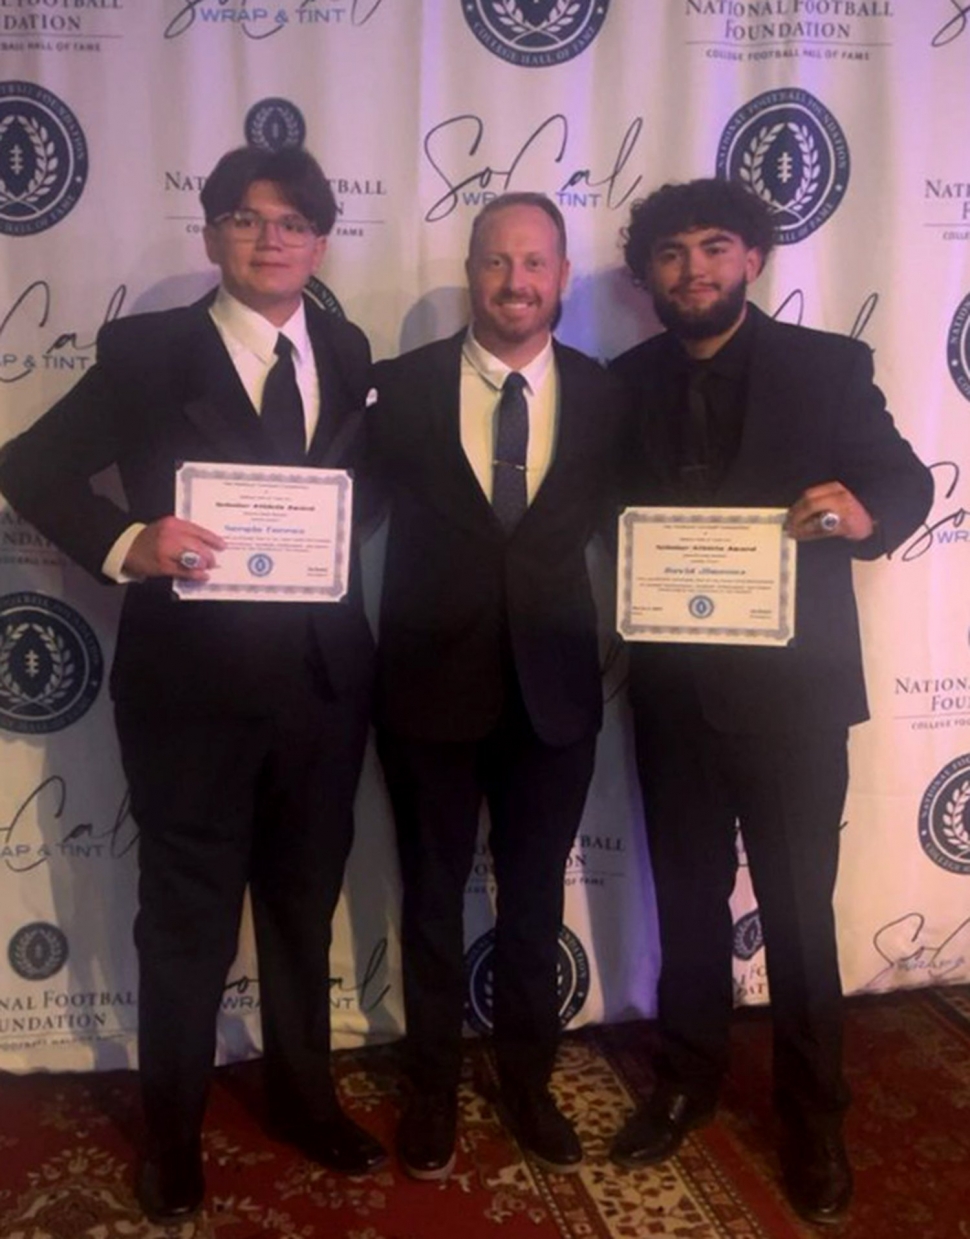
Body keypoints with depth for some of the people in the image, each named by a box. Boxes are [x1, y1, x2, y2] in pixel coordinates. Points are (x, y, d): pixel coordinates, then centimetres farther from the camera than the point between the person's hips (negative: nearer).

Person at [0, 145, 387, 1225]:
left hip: (323, 678, 4)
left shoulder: (347, 353, 7)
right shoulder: (147, 350, -5)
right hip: (192, 681, -3)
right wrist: (127, 544, -20)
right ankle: (173, 1133, 35)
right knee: (188, 919, 12)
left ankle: (304, 1097, 42)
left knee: (304, 905, 19)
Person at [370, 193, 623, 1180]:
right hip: (430, 685, -1)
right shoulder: (401, 386, -4)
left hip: (554, 690, 1)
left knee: (536, 898, 16)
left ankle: (527, 1080, 39)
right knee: (432, 896, 15)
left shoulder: (605, 396, 0)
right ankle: (432, 1087, 37)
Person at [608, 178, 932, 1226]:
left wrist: (866, 514, -25)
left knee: (798, 907, 8)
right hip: (671, 684, 3)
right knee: (686, 896, 16)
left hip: (790, 682, -2)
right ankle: (687, 1079, 37)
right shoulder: (626, 382, 6)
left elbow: (908, 481, -3)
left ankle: (813, 1116, 29)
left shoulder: (827, 365, -1)